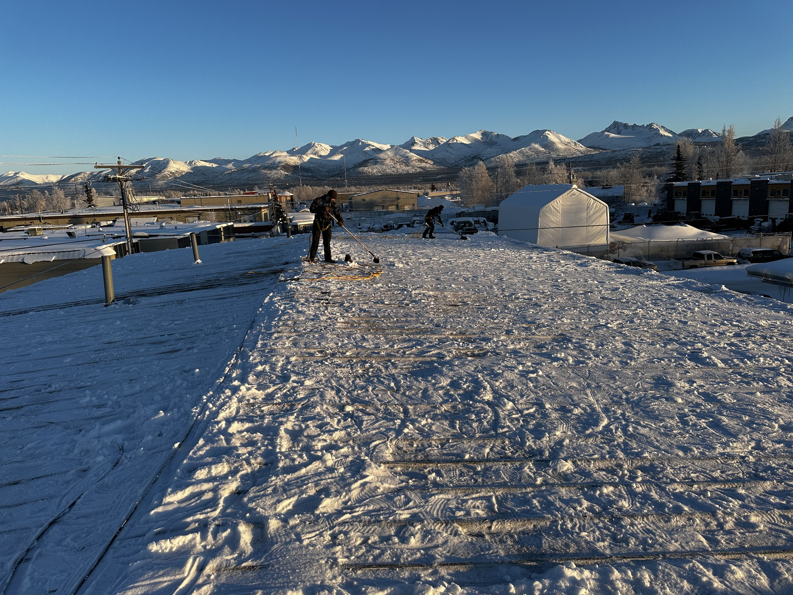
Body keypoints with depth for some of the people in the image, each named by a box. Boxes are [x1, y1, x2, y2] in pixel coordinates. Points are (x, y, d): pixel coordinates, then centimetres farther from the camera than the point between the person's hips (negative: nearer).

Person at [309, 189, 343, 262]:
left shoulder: (333, 204, 2)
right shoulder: (318, 200, -7)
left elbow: (337, 213, -2)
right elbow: (311, 209, -13)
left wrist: (340, 220, -21)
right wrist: (322, 208, -24)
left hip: (327, 224, 3)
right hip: (318, 223, -3)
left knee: (327, 242, 6)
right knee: (315, 241, 0)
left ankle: (328, 258, 13)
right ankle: (311, 258, 8)